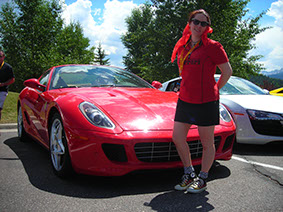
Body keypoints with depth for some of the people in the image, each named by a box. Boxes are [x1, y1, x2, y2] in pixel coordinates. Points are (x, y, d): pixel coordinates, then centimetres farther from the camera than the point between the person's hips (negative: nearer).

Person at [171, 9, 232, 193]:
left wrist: (214, 89, 2)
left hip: (206, 102, -6)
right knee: (178, 138, 7)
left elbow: (227, 71, -4)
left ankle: (202, 179, 21)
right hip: (184, 100, 6)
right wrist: (187, 89, 15)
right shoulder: (183, 47, 11)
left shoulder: (212, 46, -6)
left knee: (207, 142, 5)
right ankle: (189, 174, 25)